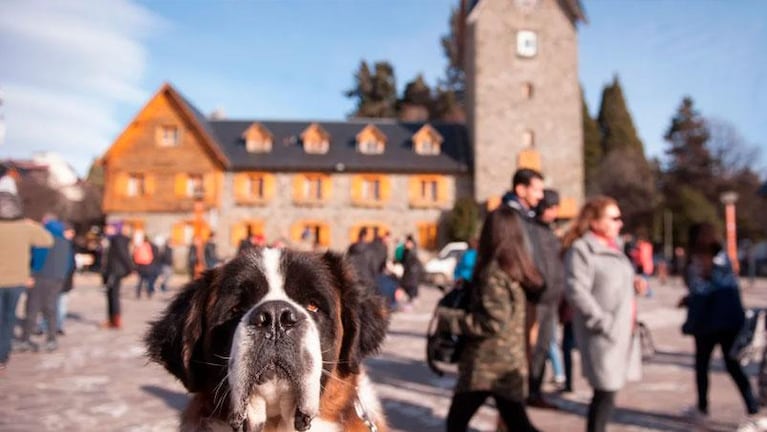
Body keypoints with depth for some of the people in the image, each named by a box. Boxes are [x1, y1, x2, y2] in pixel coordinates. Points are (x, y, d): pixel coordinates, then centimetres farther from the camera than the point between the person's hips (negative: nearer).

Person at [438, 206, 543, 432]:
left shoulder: (494, 272, -17)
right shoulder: (517, 270, 9)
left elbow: (492, 323, -22)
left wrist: (449, 318, -13)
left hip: (486, 365, -8)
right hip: (510, 363, 8)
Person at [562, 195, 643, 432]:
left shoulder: (613, 246, 16)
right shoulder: (581, 250, -14)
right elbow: (576, 291, -23)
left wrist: (632, 284, 10)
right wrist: (604, 322, -23)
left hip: (620, 332, 9)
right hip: (603, 335, -9)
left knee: (606, 392, 15)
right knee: (605, 393, -6)